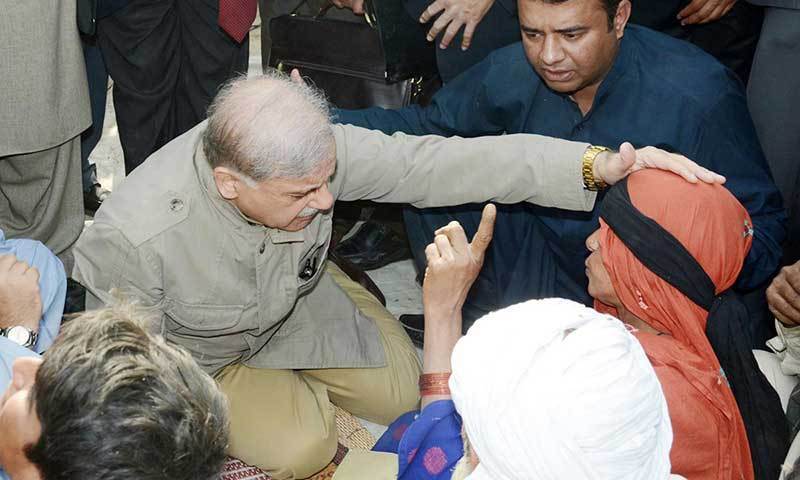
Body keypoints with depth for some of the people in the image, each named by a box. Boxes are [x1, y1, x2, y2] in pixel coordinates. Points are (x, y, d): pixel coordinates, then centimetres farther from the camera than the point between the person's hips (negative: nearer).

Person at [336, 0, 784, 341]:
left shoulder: (700, 97, -24)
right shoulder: (516, 72, -10)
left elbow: (761, 227, -17)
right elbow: (430, 124, 5)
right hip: (542, 253, 3)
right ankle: (476, 320, 9)